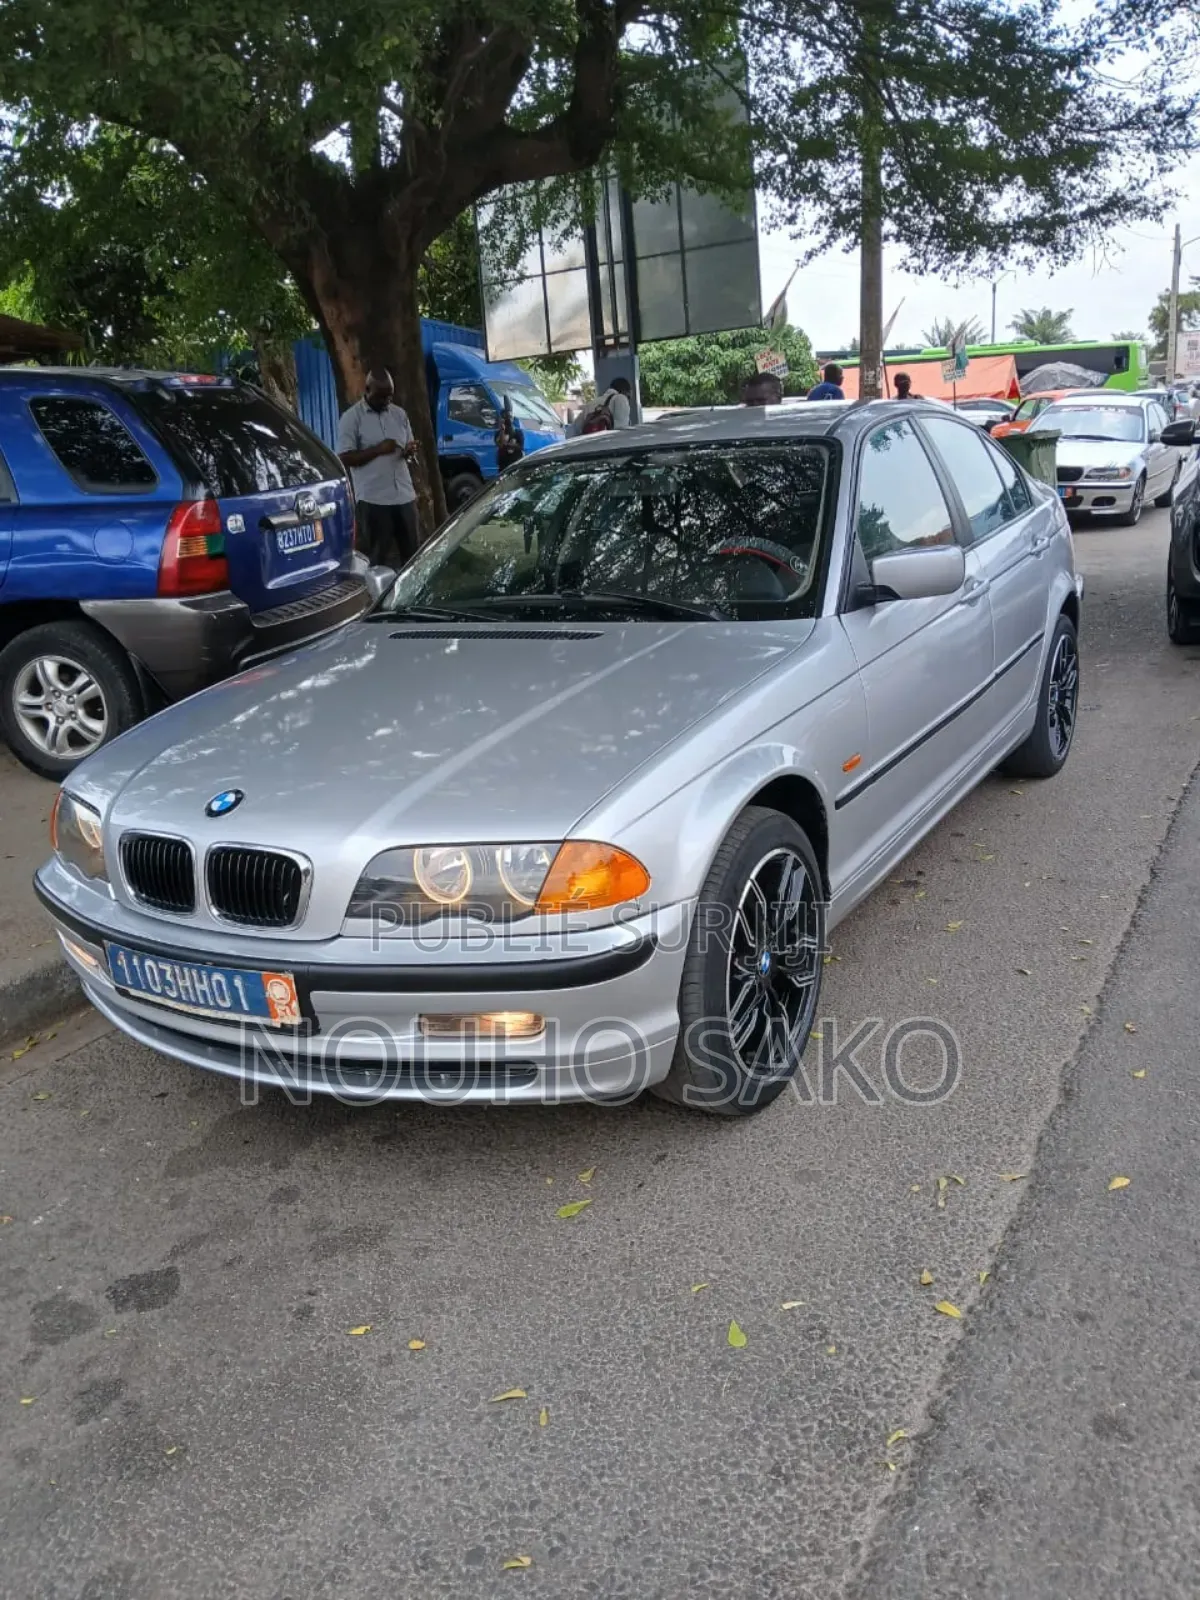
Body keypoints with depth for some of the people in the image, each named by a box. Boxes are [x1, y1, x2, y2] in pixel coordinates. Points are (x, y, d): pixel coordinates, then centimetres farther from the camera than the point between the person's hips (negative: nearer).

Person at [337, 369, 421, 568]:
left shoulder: (400, 414, 12)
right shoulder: (351, 417, -3)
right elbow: (345, 458, -8)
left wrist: (410, 451, -7)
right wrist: (378, 449, -17)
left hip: (405, 495, 5)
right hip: (373, 499, -5)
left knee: (413, 551, 9)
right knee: (377, 556, 1)